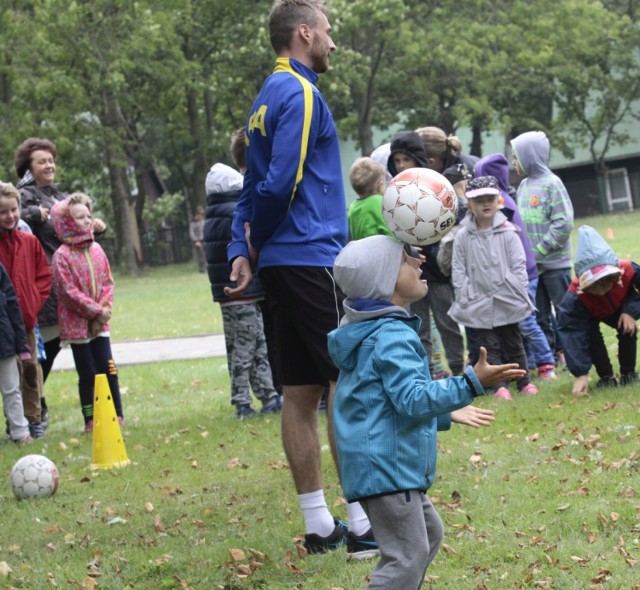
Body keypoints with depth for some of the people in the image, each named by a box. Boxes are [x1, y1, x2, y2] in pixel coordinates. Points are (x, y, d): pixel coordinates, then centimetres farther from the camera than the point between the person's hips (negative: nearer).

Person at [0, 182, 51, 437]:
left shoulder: (29, 241, 6)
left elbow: (44, 276, 11)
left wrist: (34, 303, 0)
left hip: (27, 319, 3)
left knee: (31, 368, 9)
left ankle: (34, 419, 19)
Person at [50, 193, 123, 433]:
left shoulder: (96, 250, 6)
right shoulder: (62, 256, -13)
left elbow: (108, 282, 7)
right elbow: (69, 291, -16)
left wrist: (105, 308, -8)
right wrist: (95, 310, -16)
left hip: (100, 322, 5)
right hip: (76, 324, -5)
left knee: (108, 369, 5)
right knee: (87, 374, 1)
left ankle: (117, 416, 14)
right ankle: (90, 421, 10)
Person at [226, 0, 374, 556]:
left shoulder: (270, 95, 19)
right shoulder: (300, 94, -10)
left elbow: (257, 187, 16)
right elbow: (281, 183, -18)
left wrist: (242, 250, 5)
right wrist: (255, 242, -3)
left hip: (283, 265, 9)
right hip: (313, 258, -9)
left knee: (300, 392, 7)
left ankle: (319, 524, 11)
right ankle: (363, 522, -5)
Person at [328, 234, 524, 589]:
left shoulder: (371, 332, 17)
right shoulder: (393, 337, -17)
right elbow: (413, 399, -27)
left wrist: (446, 414, 30)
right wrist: (470, 385, -32)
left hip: (391, 466, 11)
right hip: (387, 467, -11)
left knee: (428, 533, 24)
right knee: (407, 558, -11)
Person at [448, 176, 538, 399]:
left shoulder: (507, 232, -5)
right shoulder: (463, 237, -4)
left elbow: (519, 265, -2)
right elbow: (458, 271, 0)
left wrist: (520, 293, -6)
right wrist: (463, 299, -5)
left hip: (507, 300, 0)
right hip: (479, 303, 0)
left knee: (513, 343, 13)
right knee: (489, 346, 3)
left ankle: (524, 382, 23)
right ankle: (499, 386, 8)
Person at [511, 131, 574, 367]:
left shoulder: (551, 184, -11)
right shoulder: (523, 185, 10)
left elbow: (564, 224, -16)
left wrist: (539, 251, -17)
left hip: (554, 263, -7)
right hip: (531, 265, 7)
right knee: (540, 316, 10)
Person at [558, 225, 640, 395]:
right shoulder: (574, 298, -45)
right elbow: (572, 335, -46)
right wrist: (581, 374, -51)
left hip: (618, 308, 2)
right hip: (589, 315, -2)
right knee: (590, 336, -27)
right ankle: (606, 376, -7)